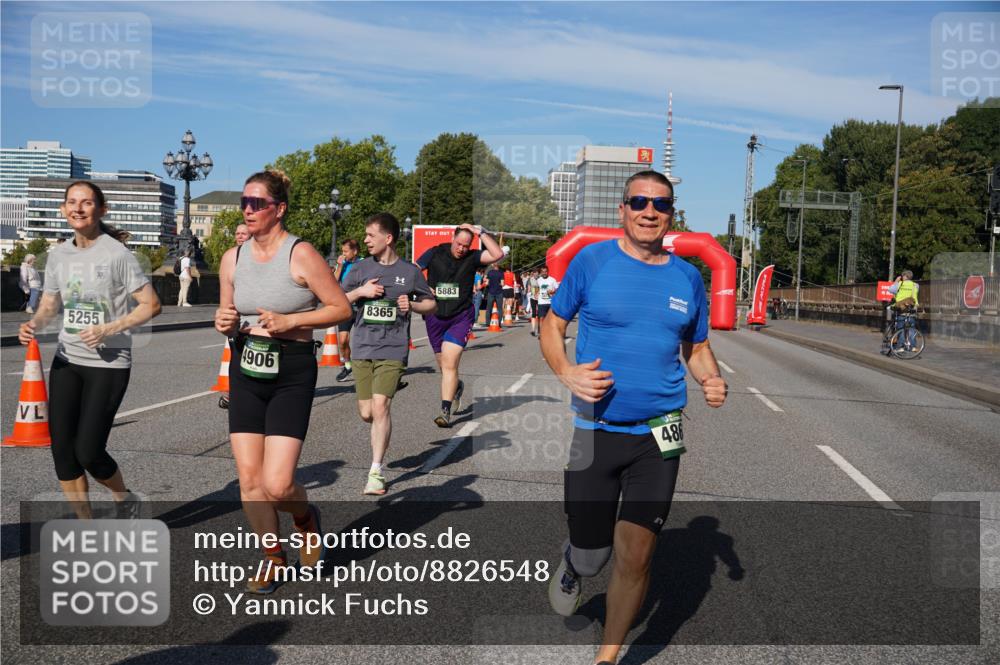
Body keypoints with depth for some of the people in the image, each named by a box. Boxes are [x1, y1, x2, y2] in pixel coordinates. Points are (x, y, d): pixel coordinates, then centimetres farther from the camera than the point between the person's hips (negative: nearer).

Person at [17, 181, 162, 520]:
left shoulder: (116, 253, -10)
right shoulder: (58, 254, 7)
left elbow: (151, 305, -10)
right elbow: (49, 306, 14)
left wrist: (108, 329, -19)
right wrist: (32, 324, -8)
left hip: (109, 364, -6)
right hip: (66, 362, 6)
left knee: (88, 452, -9)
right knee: (62, 451, 3)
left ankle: (125, 500, 23)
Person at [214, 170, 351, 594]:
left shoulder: (300, 255, -11)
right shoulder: (233, 259, 6)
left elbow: (341, 308, -9)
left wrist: (289, 321, -19)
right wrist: (223, 323, -5)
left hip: (292, 373, -5)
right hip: (245, 372, 5)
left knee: (277, 485, -12)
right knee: (248, 478, 3)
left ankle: (306, 518, 24)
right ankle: (272, 556, 25)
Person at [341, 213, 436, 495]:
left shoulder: (410, 271, 3)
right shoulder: (361, 268, 7)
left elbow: (431, 304, 14)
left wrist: (412, 305, -6)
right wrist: (360, 292, -8)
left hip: (393, 349, -3)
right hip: (362, 348, 3)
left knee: (380, 406, -15)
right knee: (366, 413, 3)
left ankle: (376, 471, -6)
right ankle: (382, 434, 39)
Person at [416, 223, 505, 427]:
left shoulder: (472, 258, -2)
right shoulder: (435, 253, 1)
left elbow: (498, 254, -15)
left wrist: (480, 232, -15)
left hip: (461, 317, -2)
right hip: (435, 317, 3)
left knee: (449, 364, -13)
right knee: (443, 364, 15)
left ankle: (445, 411, -10)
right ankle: (456, 387, 46)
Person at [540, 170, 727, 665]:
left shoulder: (687, 277, 5)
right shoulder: (591, 261, -4)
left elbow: (697, 347, 16)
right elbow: (552, 326, 4)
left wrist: (711, 380, -6)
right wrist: (567, 373, -15)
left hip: (658, 436, 2)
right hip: (596, 431, -2)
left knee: (634, 557, 0)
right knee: (591, 557, 7)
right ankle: (570, 567, 46)